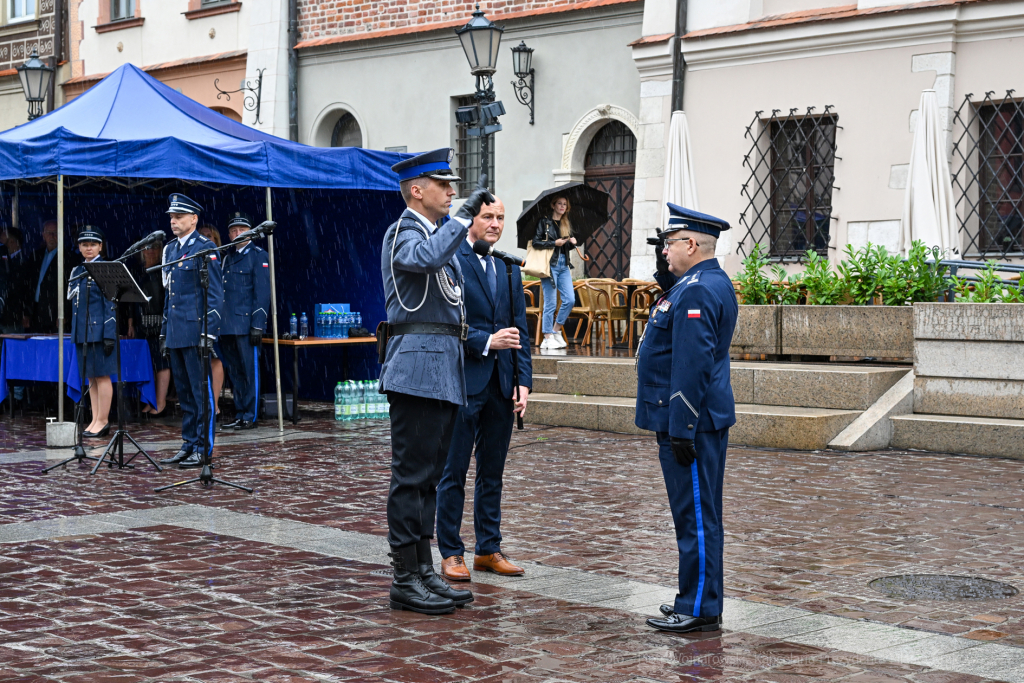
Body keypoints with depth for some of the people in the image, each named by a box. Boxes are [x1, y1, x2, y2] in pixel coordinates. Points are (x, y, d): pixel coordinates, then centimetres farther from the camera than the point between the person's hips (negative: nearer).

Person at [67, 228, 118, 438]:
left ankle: (103, 421, 1)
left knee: (102, 375, -3)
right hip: (82, 331, 7)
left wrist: (109, 335, -15)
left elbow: (111, 304, -9)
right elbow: (72, 299, 18)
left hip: (99, 331, -7)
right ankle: (95, 420, 14)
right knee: (91, 377, 10)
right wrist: (75, 332, 10)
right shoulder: (77, 271, 15)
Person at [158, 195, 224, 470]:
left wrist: (210, 332, -17)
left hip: (195, 331, -8)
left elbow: (215, 294, -11)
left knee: (201, 392, -4)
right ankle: (188, 445, 17)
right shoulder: (170, 249, 17)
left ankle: (203, 449, 0)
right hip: (175, 333, 8)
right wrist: (164, 333, 18)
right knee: (184, 392, 11)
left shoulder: (205, 248, -7)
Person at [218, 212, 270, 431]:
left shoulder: (259, 256, -1)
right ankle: (240, 415, 14)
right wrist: (217, 324, 12)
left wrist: (258, 326, -15)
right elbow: (219, 292, 19)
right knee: (235, 373, 9)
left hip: (246, 325, -7)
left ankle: (250, 417, 1)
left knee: (250, 371, -3)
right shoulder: (227, 258, 19)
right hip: (227, 326, 7)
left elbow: (262, 292, -8)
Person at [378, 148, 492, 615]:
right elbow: (426, 258, -33)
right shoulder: (403, 233, -9)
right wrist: (465, 214, -25)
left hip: (442, 371, 10)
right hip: (418, 369, -10)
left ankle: (424, 572, 18)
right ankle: (406, 580, -1)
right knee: (412, 474, -5)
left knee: (429, 474, 12)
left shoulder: (440, 234, 21)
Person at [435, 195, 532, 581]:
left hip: (501, 385, 6)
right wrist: (486, 342, -20)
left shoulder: (509, 268, 13)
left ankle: (489, 549, 20)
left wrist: (524, 381, 5)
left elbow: (519, 330, 13)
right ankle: (450, 553, 9)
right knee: (454, 472, 1)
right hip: (463, 382, -6)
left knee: (492, 472, 12)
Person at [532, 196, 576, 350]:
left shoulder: (566, 224, 16)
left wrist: (572, 242, 1)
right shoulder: (544, 222, -1)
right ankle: (548, 338, 1)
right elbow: (536, 243, -8)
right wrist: (554, 243, -14)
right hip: (549, 264, -6)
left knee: (570, 299, -2)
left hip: (564, 265, 6)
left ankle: (556, 329, 13)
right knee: (550, 302, -5)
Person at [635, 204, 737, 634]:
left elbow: (692, 367, -24)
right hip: (705, 421, 11)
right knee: (699, 514, 15)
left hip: (691, 423, -11)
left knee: (696, 514, -5)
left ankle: (699, 610, 0)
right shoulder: (714, 283, 17)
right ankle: (698, 599, 24)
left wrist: (681, 431, -23)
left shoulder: (696, 292, -18)